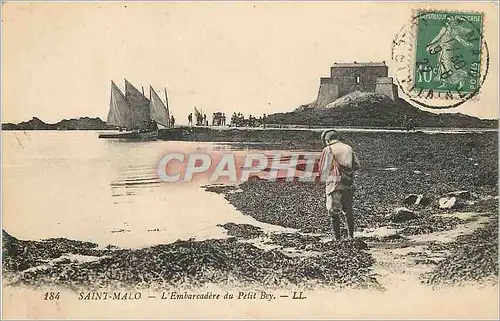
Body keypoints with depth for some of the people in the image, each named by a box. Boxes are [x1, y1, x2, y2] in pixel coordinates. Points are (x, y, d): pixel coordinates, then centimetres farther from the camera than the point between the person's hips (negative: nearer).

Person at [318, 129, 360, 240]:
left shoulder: (328, 150, -7)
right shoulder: (349, 148, 9)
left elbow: (324, 168, -8)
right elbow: (357, 165, 5)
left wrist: (324, 179, 10)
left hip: (335, 183, -5)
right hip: (349, 184, 5)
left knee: (334, 212, 3)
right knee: (348, 210, 19)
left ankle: (337, 238, 3)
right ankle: (351, 235, 25)